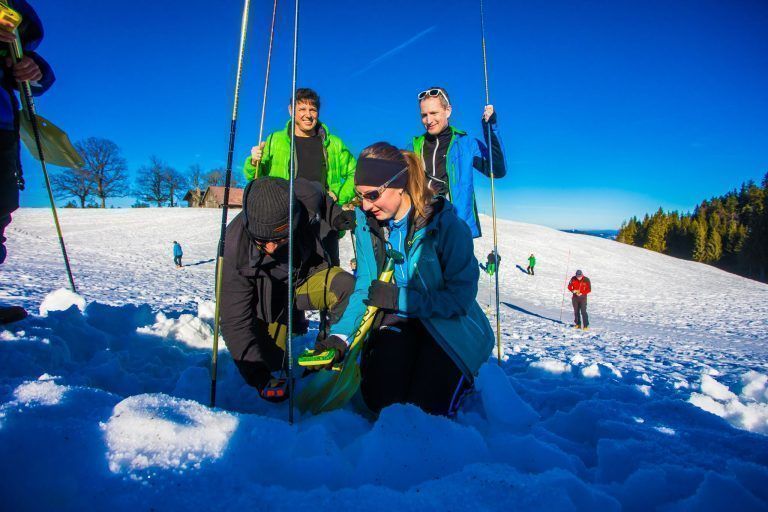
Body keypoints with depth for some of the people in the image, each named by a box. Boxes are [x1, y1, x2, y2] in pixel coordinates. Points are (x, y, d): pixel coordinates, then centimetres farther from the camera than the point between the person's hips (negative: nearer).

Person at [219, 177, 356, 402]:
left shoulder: (306, 196, -30)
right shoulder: (236, 250, -34)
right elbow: (235, 320, -28)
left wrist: (336, 215, -18)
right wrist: (258, 376, -35)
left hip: (306, 276, 1)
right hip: (269, 296, 0)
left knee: (349, 289, -30)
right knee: (271, 362, -7)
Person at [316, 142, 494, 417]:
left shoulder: (446, 224, -20)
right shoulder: (366, 222, -6)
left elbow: (461, 296, -19)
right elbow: (364, 288, -1)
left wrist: (399, 298, -25)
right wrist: (341, 334, -15)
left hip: (448, 325, -3)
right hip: (396, 323, 3)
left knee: (427, 407, -16)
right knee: (380, 399, -17)